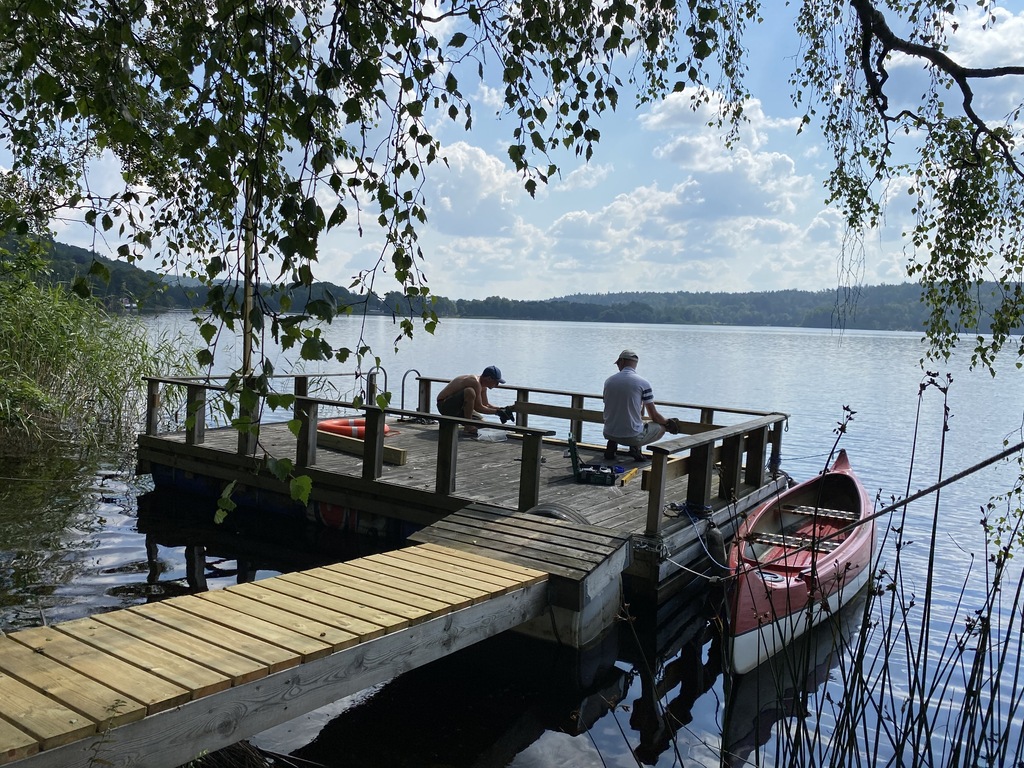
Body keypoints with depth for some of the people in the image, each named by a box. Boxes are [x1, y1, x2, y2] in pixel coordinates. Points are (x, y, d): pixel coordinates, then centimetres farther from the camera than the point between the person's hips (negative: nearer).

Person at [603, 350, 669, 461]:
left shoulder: (608, 381, 4)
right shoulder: (643, 383, -8)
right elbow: (654, 416, -4)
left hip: (609, 434, 5)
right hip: (632, 437, -4)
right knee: (661, 427, 17)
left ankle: (612, 444, 9)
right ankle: (635, 447, -3)